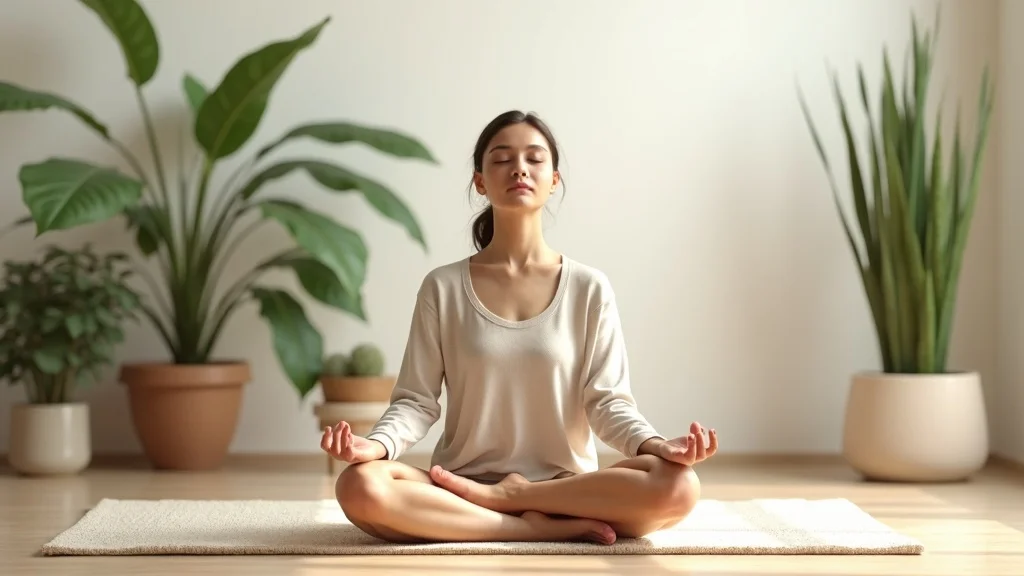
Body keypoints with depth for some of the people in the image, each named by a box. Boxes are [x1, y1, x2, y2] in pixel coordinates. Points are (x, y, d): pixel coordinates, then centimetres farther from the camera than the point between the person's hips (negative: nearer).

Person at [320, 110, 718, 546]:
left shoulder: (589, 288, 4)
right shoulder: (442, 288, 4)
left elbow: (607, 400, 0)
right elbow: (416, 400, 0)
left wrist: (654, 444, -22)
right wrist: (377, 444, -22)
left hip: (568, 486, 0)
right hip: (459, 485, 0)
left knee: (677, 487, -29)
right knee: (361, 487, -32)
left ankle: (508, 495, -14)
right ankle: (548, 527, -23)